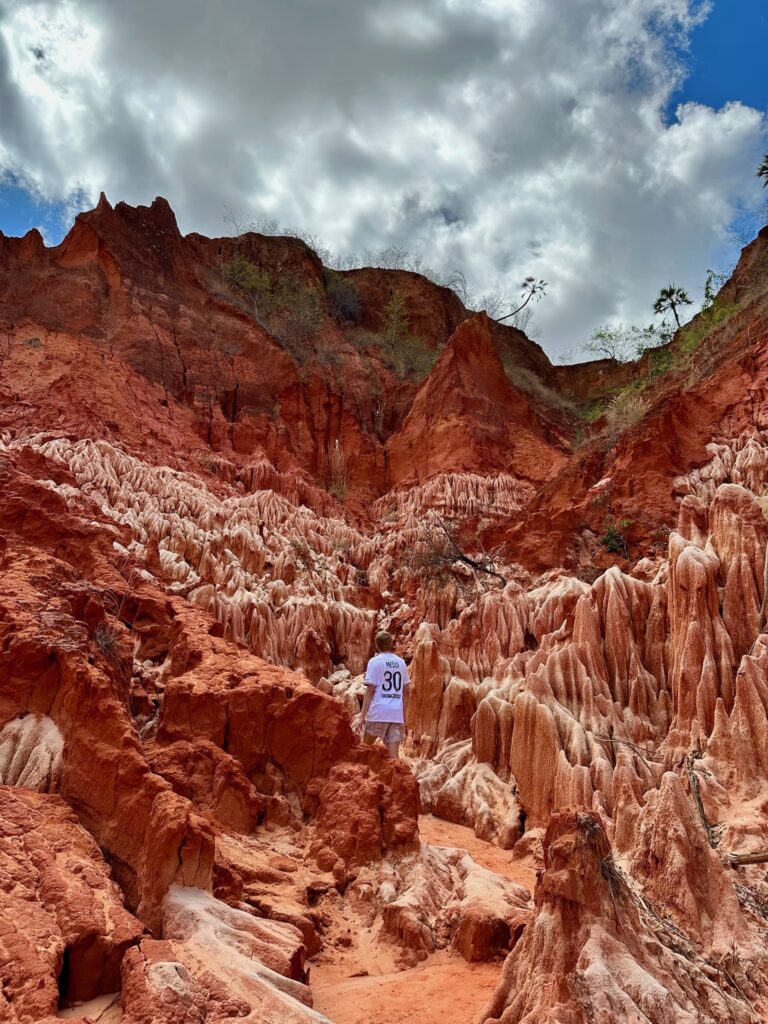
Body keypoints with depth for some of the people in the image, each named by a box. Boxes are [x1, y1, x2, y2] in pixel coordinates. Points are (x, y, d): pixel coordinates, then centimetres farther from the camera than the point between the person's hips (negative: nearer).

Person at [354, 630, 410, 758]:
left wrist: (362, 715, -5)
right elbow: (405, 691, 14)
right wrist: (404, 717, 20)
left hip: (379, 711, -4)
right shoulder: (401, 662, 12)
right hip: (397, 713, 4)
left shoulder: (375, 661, -2)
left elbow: (370, 690, -7)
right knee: (393, 754, 2)